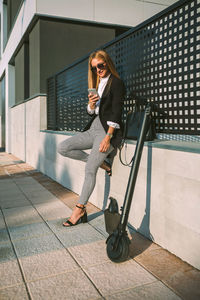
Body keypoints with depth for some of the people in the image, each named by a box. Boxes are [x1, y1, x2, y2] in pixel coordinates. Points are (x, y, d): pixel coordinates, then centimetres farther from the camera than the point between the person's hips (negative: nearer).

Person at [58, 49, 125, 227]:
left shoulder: (116, 83, -5)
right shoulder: (97, 84, 18)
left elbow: (116, 113, -13)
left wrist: (107, 138, -20)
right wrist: (91, 103, -6)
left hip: (108, 131, -8)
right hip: (93, 129, 8)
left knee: (90, 170, -13)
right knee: (63, 148, -6)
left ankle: (80, 209, 0)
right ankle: (101, 163, 1)